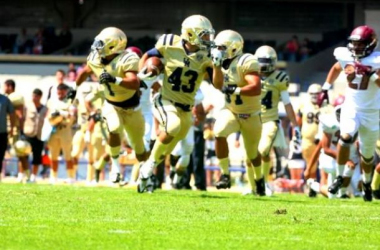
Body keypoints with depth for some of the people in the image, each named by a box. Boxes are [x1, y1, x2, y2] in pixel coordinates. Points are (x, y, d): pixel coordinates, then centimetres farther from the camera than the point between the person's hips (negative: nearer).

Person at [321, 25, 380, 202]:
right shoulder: (345, 56, -4)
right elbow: (336, 69, 18)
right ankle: (339, 177, -12)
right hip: (350, 107, 1)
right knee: (346, 137, -28)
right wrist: (326, 88, 16)